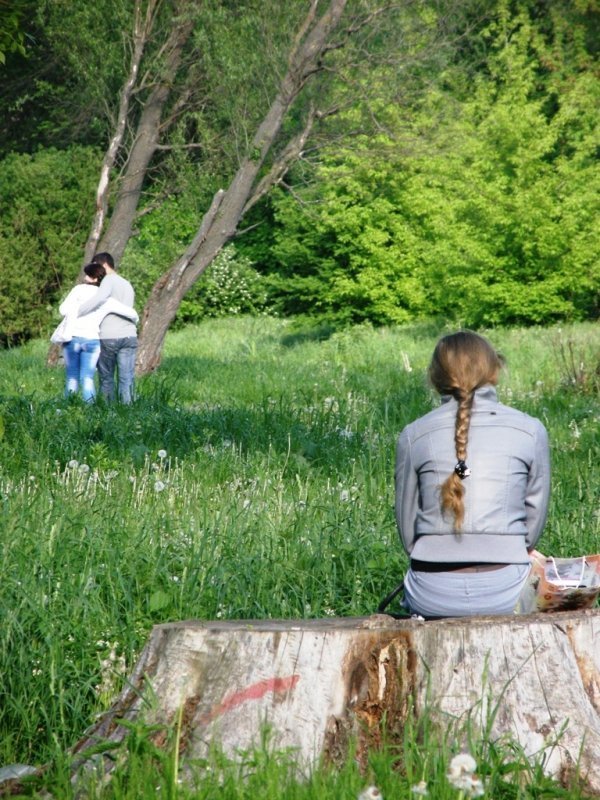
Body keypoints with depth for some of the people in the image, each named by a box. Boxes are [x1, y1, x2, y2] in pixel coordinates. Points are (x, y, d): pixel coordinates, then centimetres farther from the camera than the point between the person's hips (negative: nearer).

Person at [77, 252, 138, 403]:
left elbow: (98, 299, -22)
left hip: (108, 337, -6)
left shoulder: (110, 280, -3)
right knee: (126, 379, 0)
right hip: (129, 335, 6)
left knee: (106, 378, 4)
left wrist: (76, 313, -19)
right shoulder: (128, 285, 23)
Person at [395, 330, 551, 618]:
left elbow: (407, 528, 9)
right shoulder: (530, 430, 3)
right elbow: (535, 519, 8)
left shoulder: (413, 435, 5)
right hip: (506, 595, -1)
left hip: (431, 596, 1)